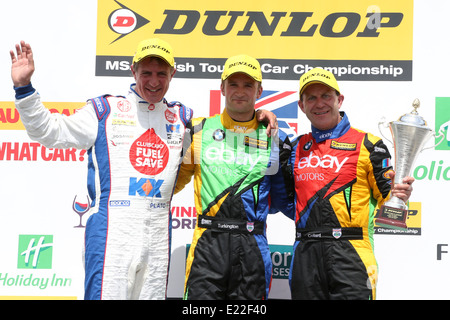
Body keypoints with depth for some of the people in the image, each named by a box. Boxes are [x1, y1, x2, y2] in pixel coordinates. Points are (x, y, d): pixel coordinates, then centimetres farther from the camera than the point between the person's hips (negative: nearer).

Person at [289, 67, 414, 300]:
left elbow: (386, 196, 2)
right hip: (305, 253, 4)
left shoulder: (367, 145, 2)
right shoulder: (297, 147, 15)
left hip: (350, 253, -4)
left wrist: (399, 195, -21)